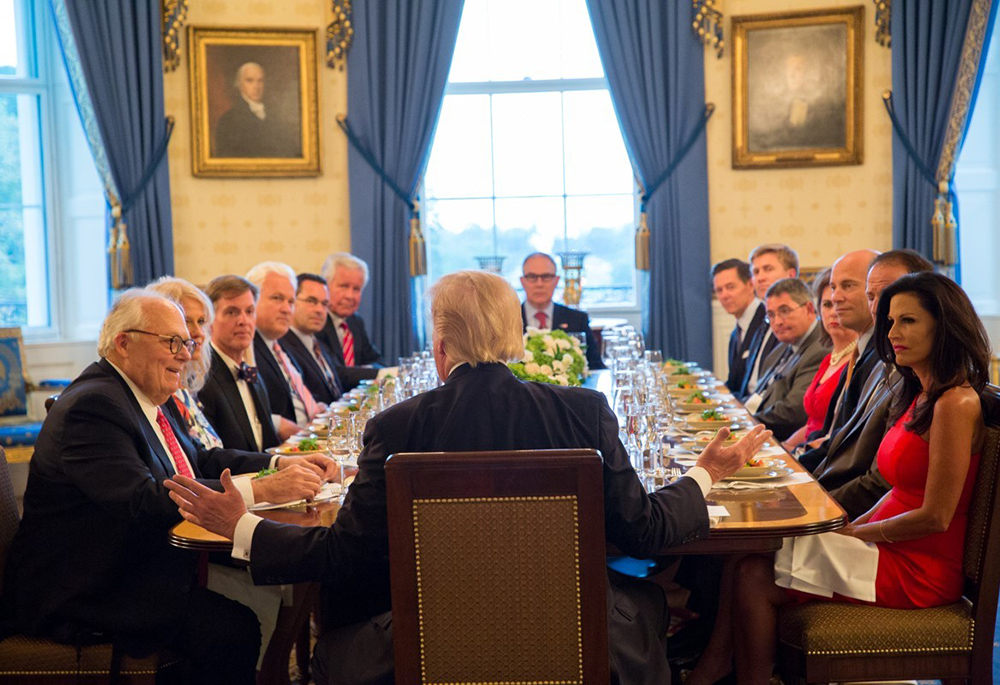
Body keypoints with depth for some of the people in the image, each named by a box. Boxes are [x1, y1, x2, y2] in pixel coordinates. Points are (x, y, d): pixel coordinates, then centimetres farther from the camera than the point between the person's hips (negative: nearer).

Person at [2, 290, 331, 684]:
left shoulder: (141, 397, 12)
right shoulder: (93, 405, -20)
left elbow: (200, 459, 15)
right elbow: (143, 500, -31)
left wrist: (280, 464, -2)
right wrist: (260, 491, -34)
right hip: (81, 595, -10)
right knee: (232, 627, -24)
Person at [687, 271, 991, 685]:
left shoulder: (957, 403, -17)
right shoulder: (920, 394, 12)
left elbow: (935, 516, -19)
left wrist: (855, 532, -9)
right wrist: (851, 528, 2)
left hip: (917, 572, -8)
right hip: (892, 549, 8)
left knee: (754, 577, -13)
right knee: (746, 556, -6)